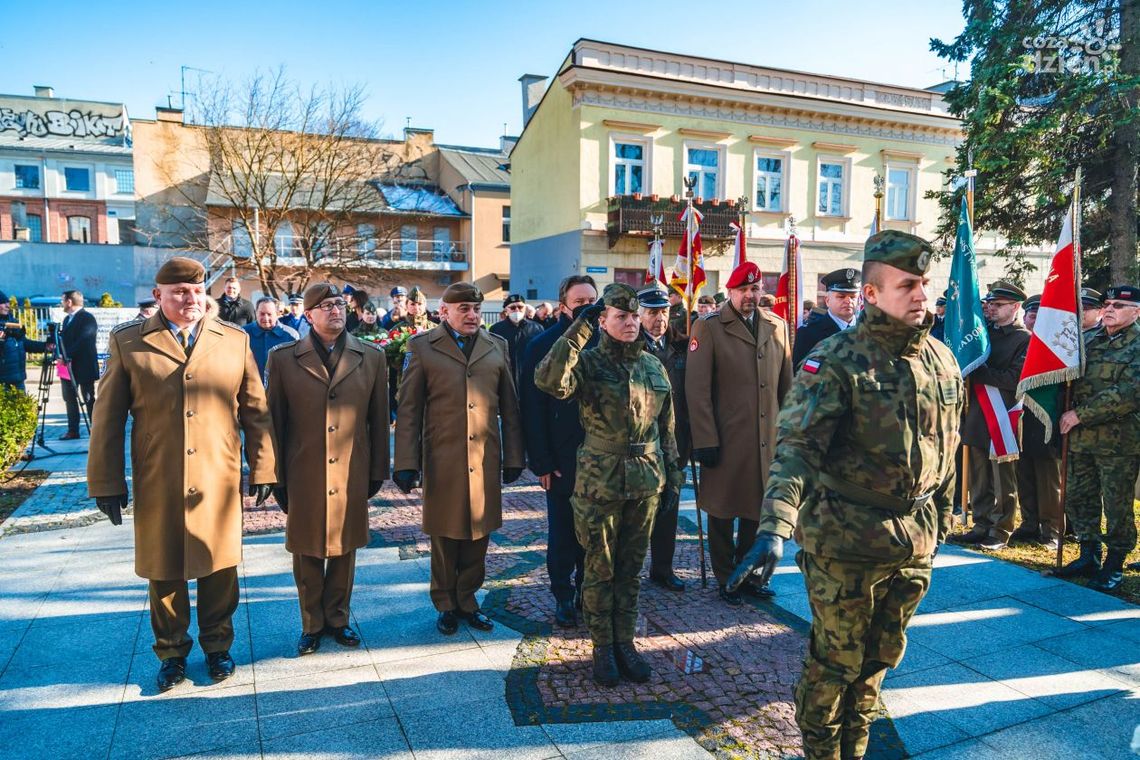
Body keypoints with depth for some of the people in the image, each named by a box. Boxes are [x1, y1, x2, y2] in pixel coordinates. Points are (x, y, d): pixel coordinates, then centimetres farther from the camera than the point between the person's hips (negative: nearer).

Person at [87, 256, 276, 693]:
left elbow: (256, 411, 5)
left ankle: (217, 646, 31)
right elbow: (107, 418, 3)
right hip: (157, 486, 0)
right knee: (163, 573, 13)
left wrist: (262, 468, 2)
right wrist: (106, 483, 1)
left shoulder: (235, 341, 4)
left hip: (218, 483, 0)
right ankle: (171, 653, 32)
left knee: (218, 569, 11)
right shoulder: (127, 342, 2)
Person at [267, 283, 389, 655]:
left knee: (344, 551, 13)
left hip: (351, 477, 1)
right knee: (307, 554, 12)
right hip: (303, 476, -1)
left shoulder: (371, 358, 2)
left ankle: (338, 618, 33)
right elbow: (275, 420, 1)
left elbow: (378, 419, 5)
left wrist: (378, 471, 4)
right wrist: (276, 477, 1)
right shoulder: (283, 358, -1)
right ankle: (312, 624, 31)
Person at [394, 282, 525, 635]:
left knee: (478, 536, 11)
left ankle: (468, 601, 30)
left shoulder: (497, 346, 8)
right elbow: (408, 410, -2)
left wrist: (513, 458, 6)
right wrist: (406, 463, -7)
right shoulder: (422, 347, 1)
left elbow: (509, 408, 9)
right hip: (442, 462, -2)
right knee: (444, 537, 11)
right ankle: (446, 605, 29)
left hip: (485, 461, 2)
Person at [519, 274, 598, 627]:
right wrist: (541, 462, -10)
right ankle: (564, 598, 26)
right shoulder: (543, 345, -5)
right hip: (562, 460, -2)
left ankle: (589, 593, 29)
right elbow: (532, 408, -6)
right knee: (562, 532, 10)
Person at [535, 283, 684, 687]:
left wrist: (672, 477, 12)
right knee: (599, 568, 9)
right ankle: (603, 647, 25)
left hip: (645, 480, 4)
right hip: (599, 481, -4)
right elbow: (549, 381, -30)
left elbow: (666, 427, 12)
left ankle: (625, 641, 30)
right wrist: (579, 329, -27)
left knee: (631, 568, 15)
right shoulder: (587, 361, -7)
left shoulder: (653, 366, 7)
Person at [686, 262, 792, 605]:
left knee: (758, 512, 13)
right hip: (726, 441, -4)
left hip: (768, 439, 4)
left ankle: (749, 575, 31)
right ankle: (725, 580, 25)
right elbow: (697, 389, -9)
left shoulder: (777, 326, 9)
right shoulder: (709, 328, -5)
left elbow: (786, 384, 12)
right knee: (723, 513, 8)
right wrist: (705, 441, -12)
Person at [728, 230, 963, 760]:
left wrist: (941, 519, 19)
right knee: (835, 661, 11)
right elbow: (796, 447, -27)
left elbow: (946, 450, 14)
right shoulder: (837, 361, -18)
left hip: (915, 540, 6)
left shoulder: (942, 360, 3)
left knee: (879, 658, 21)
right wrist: (775, 531, -39)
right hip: (846, 540, -6)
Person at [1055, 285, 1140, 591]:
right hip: (1080, 438, 6)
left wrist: (1081, 414, -17)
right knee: (1077, 498, 12)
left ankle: (1114, 566, 17)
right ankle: (1088, 556, 27)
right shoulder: (1088, 340, 12)